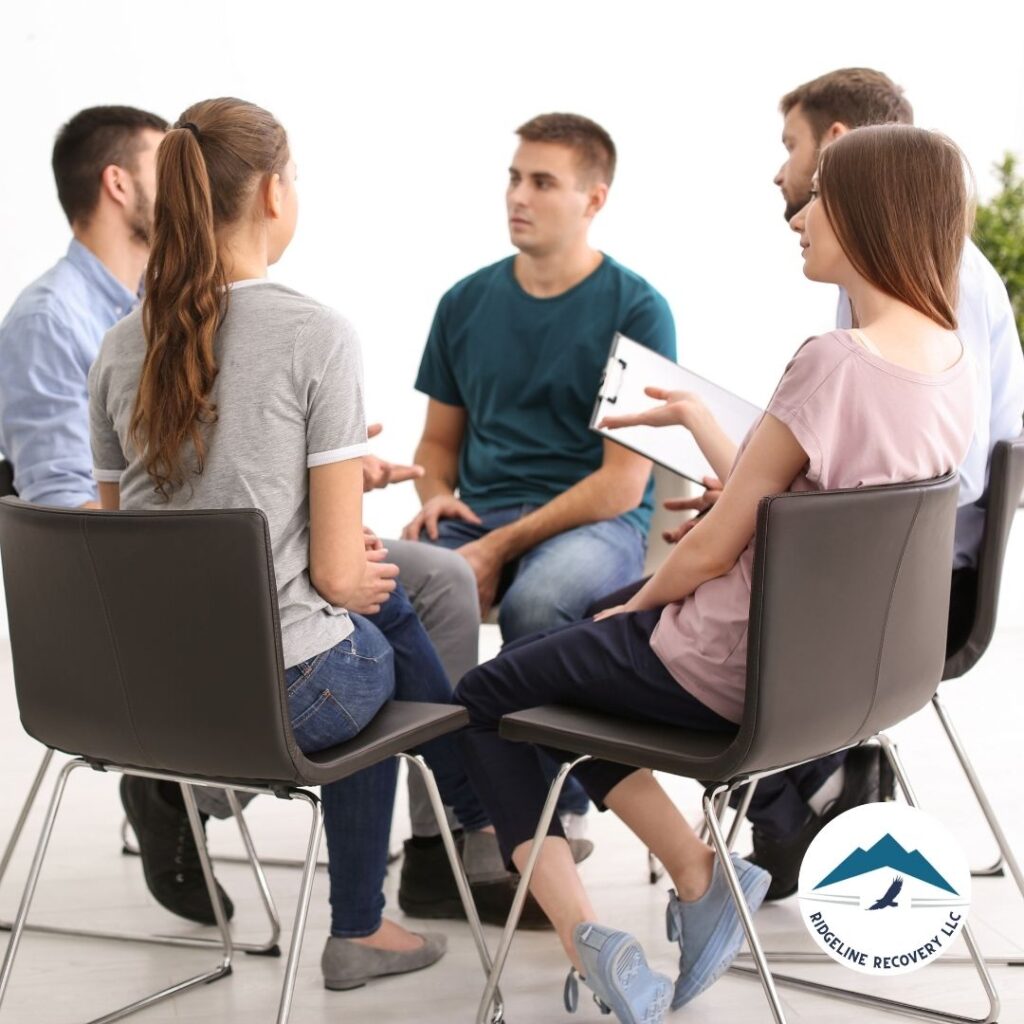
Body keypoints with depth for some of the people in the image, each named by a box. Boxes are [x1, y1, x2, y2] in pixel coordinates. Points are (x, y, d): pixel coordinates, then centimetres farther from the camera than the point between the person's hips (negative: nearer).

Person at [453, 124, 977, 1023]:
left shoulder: (834, 364, -28)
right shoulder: (952, 363, -2)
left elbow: (715, 550, -19)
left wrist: (636, 605, 0)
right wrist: (695, 416, 15)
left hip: (729, 674, -8)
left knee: (488, 697, 14)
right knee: (567, 666, 27)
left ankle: (586, 939, 4)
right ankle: (699, 876, 15)